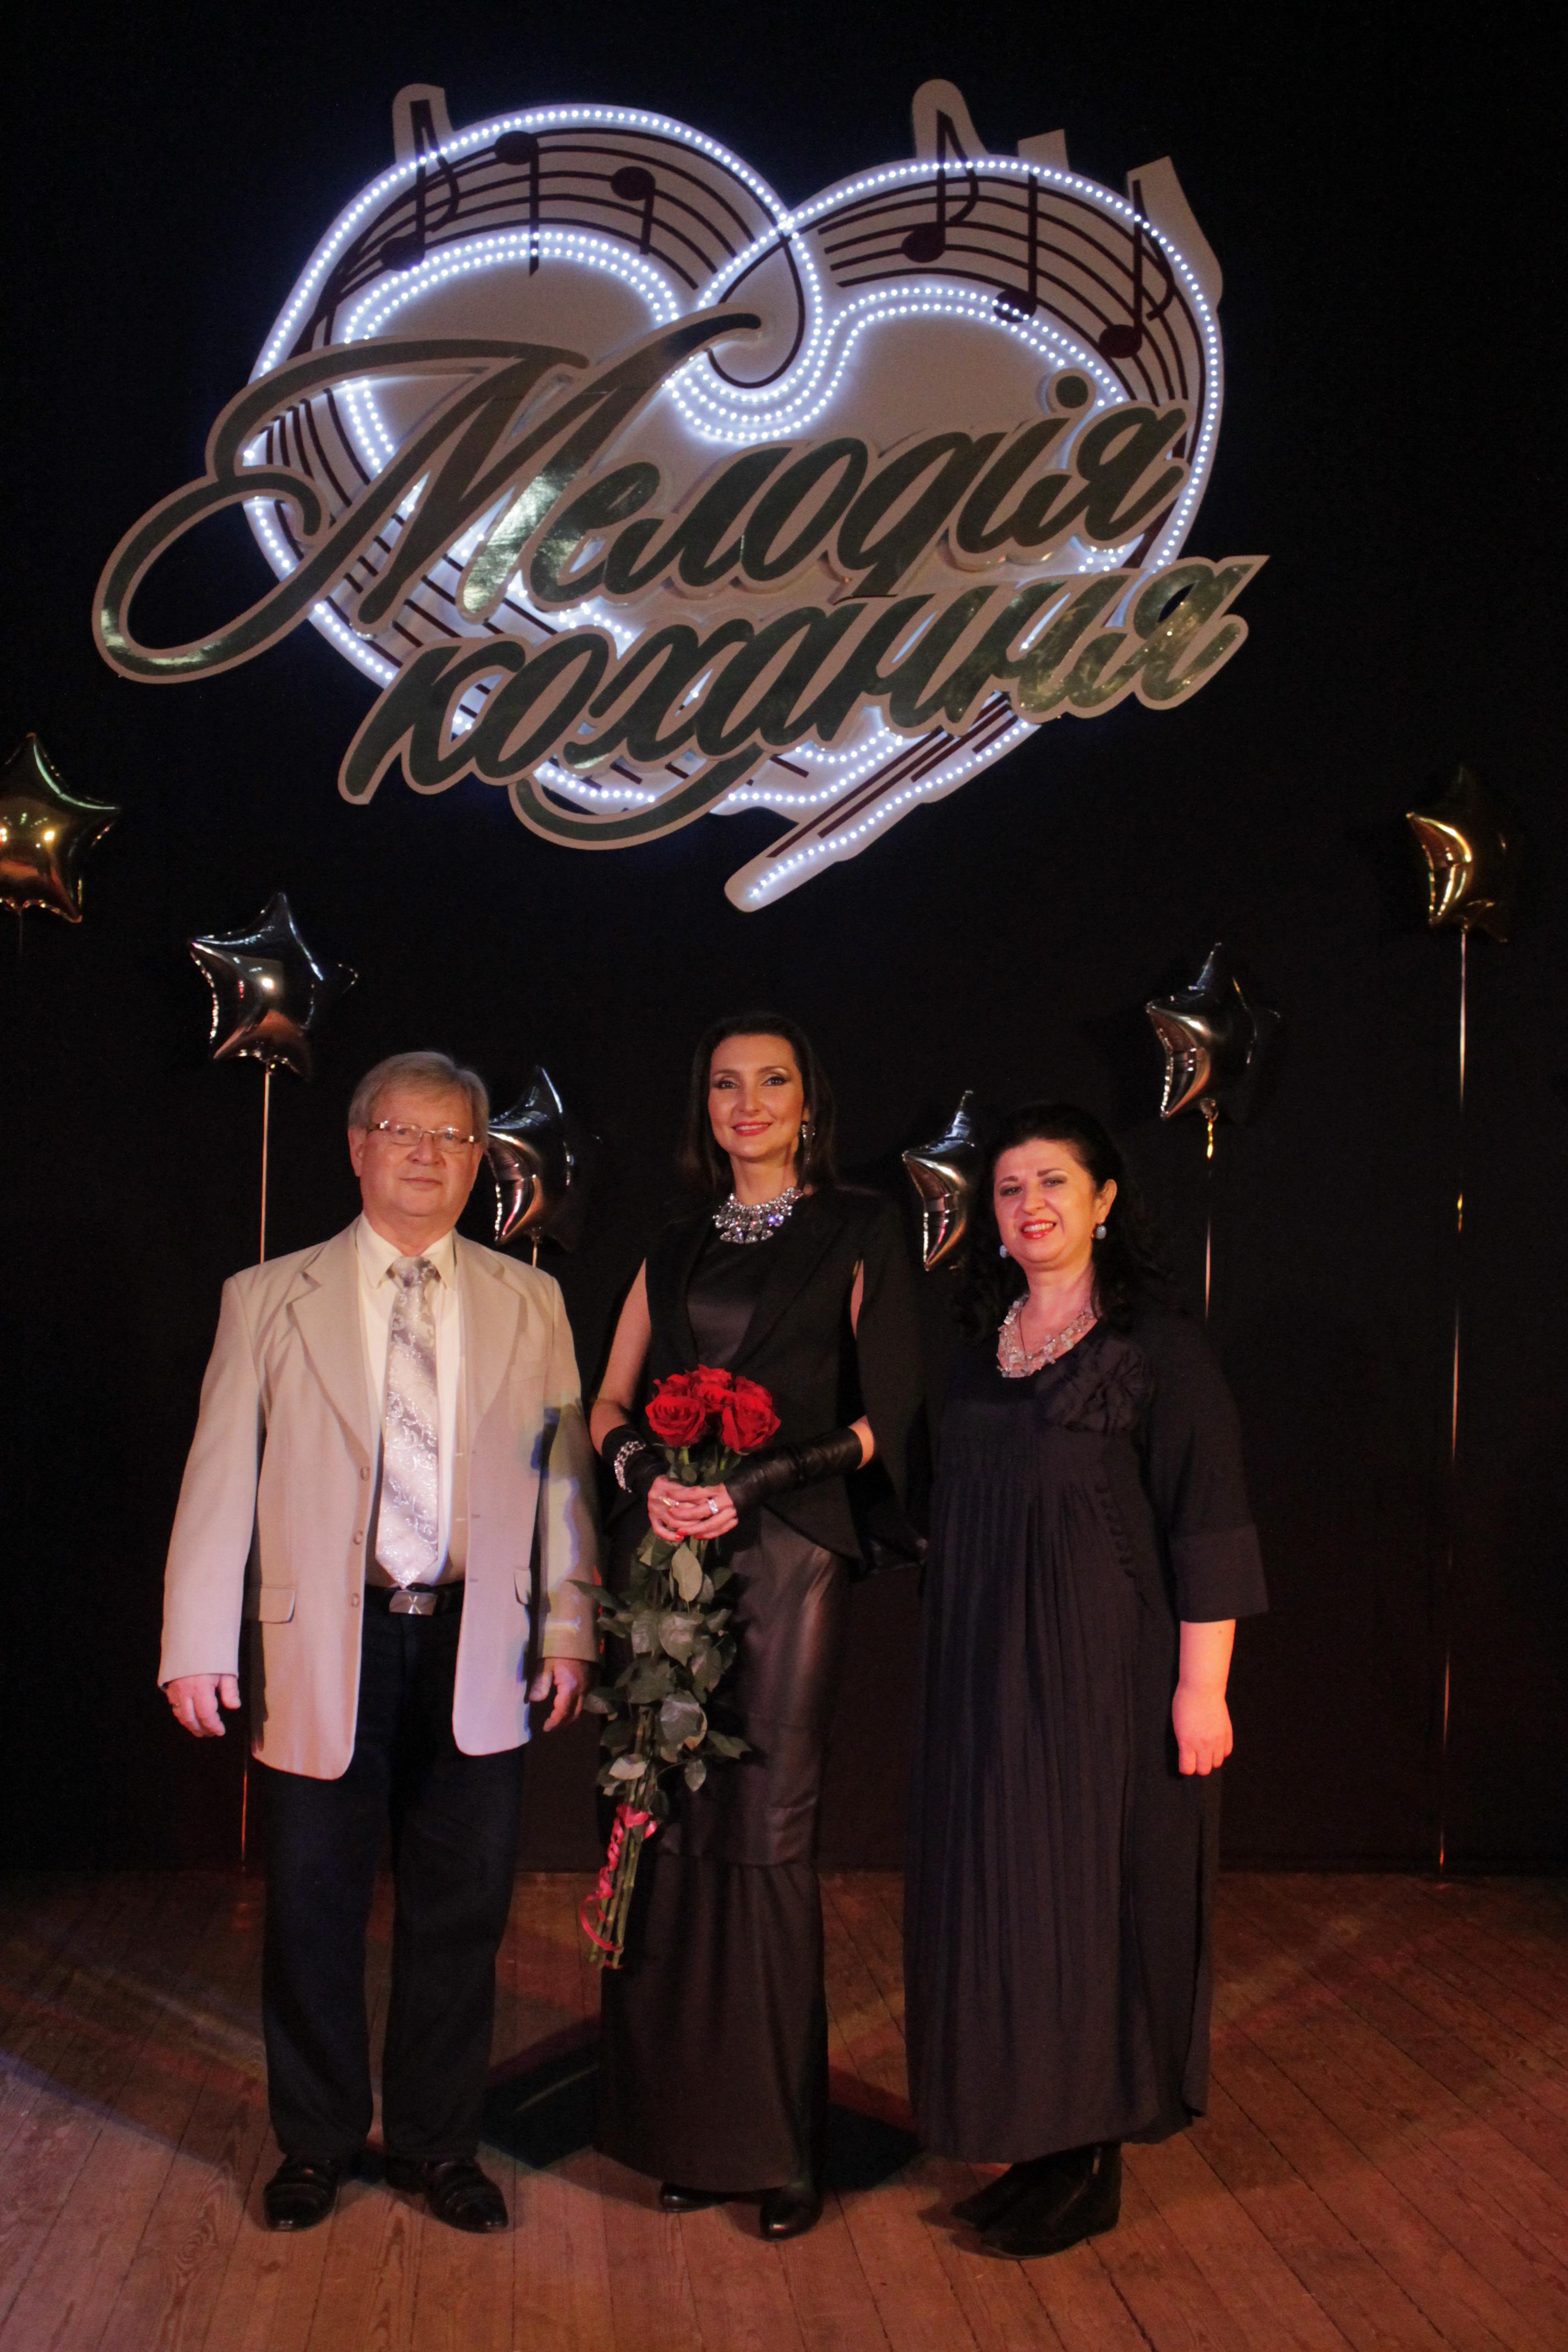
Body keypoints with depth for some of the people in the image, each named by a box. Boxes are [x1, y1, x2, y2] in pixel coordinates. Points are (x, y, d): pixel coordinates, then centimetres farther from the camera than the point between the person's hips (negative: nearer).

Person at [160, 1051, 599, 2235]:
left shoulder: (530, 1304, 8)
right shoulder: (268, 1298, 4)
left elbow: (563, 1472, 6)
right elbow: (220, 1476, 1)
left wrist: (568, 1626, -1)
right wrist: (200, 1643, -4)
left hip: (477, 1650, 1)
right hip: (324, 1648, -1)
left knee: (462, 1912, 10)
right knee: (315, 1912, 10)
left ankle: (439, 2143, 29)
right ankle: (317, 2143, 31)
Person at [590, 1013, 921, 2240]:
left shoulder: (859, 1232, 4)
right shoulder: (677, 1248, 17)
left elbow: (884, 1415, -4)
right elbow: (611, 1405, 15)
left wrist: (756, 1483, -15)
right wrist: (648, 1473, -7)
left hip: (786, 1550, -4)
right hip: (669, 1546, 4)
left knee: (768, 1835, -4)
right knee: (671, 1831, 5)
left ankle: (783, 2143, 9)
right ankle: (686, 2126, 17)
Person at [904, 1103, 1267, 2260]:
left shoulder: (1157, 1342, -9)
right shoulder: (989, 1341, 10)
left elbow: (1208, 1521, -12)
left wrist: (1202, 1685, -16)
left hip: (1107, 1666, -6)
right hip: (989, 1671, 7)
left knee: (1091, 1892, 2)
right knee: (1000, 1890, 11)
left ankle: (1093, 2162, 16)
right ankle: (1037, 2140, 25)